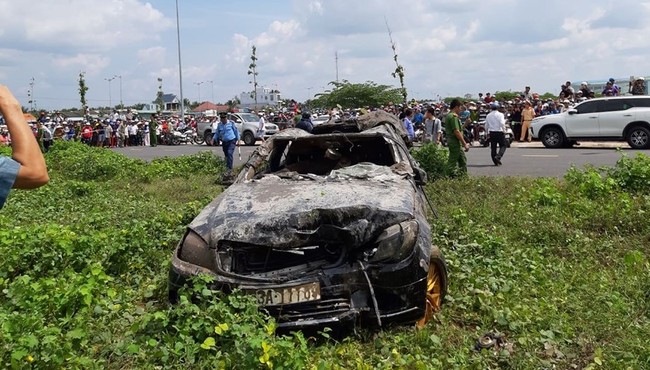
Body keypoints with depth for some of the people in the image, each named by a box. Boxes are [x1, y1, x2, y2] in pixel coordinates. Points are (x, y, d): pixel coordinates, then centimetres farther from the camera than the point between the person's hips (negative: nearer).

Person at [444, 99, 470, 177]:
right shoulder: (454, 116, -17)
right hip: (455, 142, -11)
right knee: (453, 162, -4)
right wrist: (464, 144, -19)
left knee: (463, 160, 17)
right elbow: (456, 132, -22)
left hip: (451, 141, 11)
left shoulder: (448, 115, 16)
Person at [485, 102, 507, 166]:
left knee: (493, 147, 8)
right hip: (499, 132, -4)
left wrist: (487, 132, 21)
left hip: (491, 133, 4)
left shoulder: (488, 115, 6)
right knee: (503, 146, 6)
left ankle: (496, 162, 10)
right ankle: (498, 156, -17)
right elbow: (502, 123, -17)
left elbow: (486, 126, 10)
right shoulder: (500, 114, -7)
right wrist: (504, 131, -5)